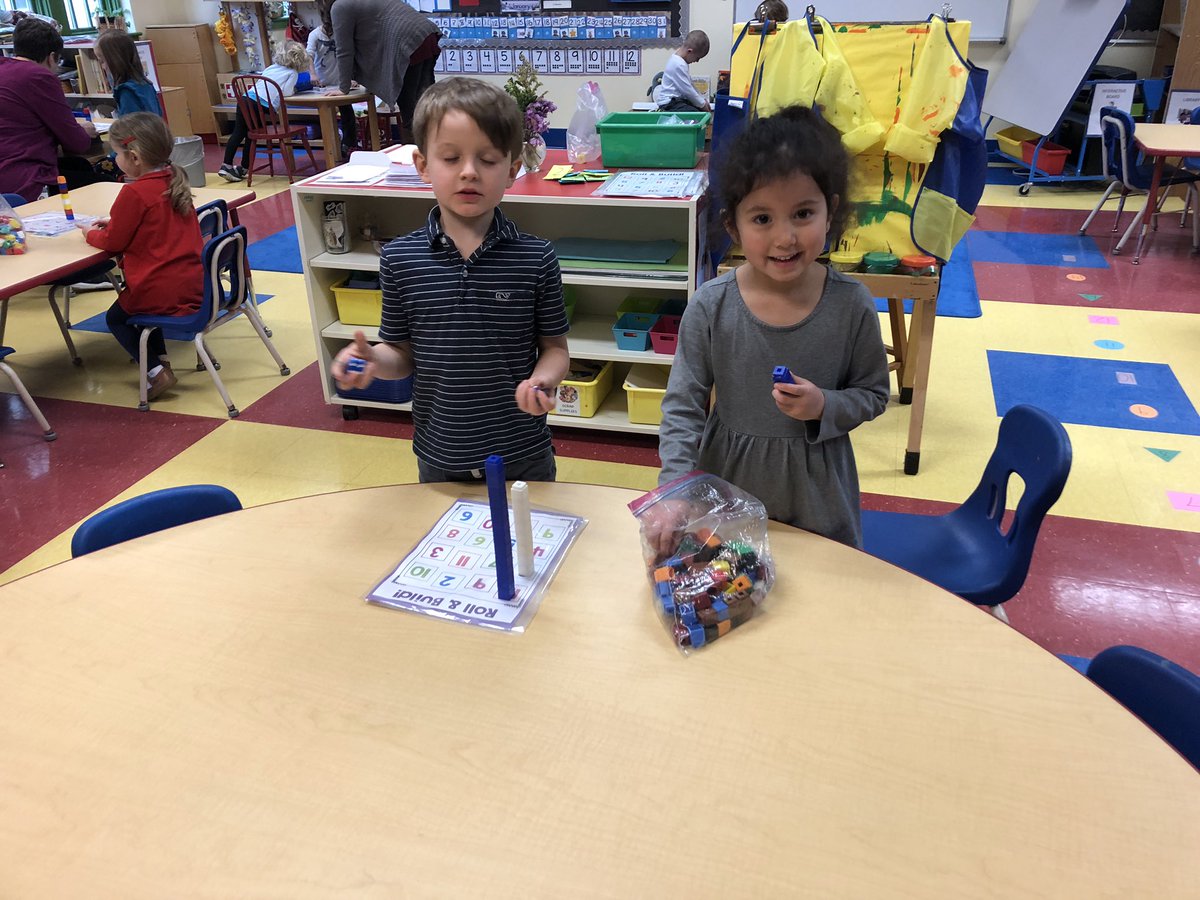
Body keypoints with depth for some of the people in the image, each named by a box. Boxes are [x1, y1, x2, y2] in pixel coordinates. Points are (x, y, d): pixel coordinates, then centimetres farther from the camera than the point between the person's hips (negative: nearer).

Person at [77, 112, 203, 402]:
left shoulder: (134, 192, -17)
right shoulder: (174, 181, 7)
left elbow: (113, 242, -8)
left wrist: (91, 233, 11)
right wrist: (115, 223, 18)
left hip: (163, 292, -8)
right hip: (194, 282, 8)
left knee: (116, 318, 18)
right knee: (136, 306, 33)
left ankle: (157, 372, 2)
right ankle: (161, 360, 24)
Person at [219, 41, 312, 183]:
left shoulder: (270, 67, 25)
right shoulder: (293, 73, 8)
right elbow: (286, 92, -4)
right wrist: (293, 90, 18)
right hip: (263, 106, -4)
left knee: (238, 133, 8)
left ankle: (227, 166, 6)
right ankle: (244, 168, 22)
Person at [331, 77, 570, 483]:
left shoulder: (536, 258, -10)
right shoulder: (400, 259, -6)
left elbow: (555, 347, -2)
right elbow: (404, 354, 2)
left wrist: (543, 380, -22)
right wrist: (373, 359, -18)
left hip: (522, 456, -1)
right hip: (439, 458, 1)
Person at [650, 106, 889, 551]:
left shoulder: (851, 304, -13)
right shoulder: (711, 306, -15)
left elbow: (874, 393, 0)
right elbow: (682, 405, -11)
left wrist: (825, 407, -21)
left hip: (818, 489, 1)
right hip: (729, 481, 0)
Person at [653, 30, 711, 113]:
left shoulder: (679, 59, 13)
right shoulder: (678, 65, -20)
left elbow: (690, 84, 22)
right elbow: (687, 89, -18)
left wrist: (702, 99, 20)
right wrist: (702, 104, -6)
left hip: (679, 99, 11)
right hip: (670, 103, -11)